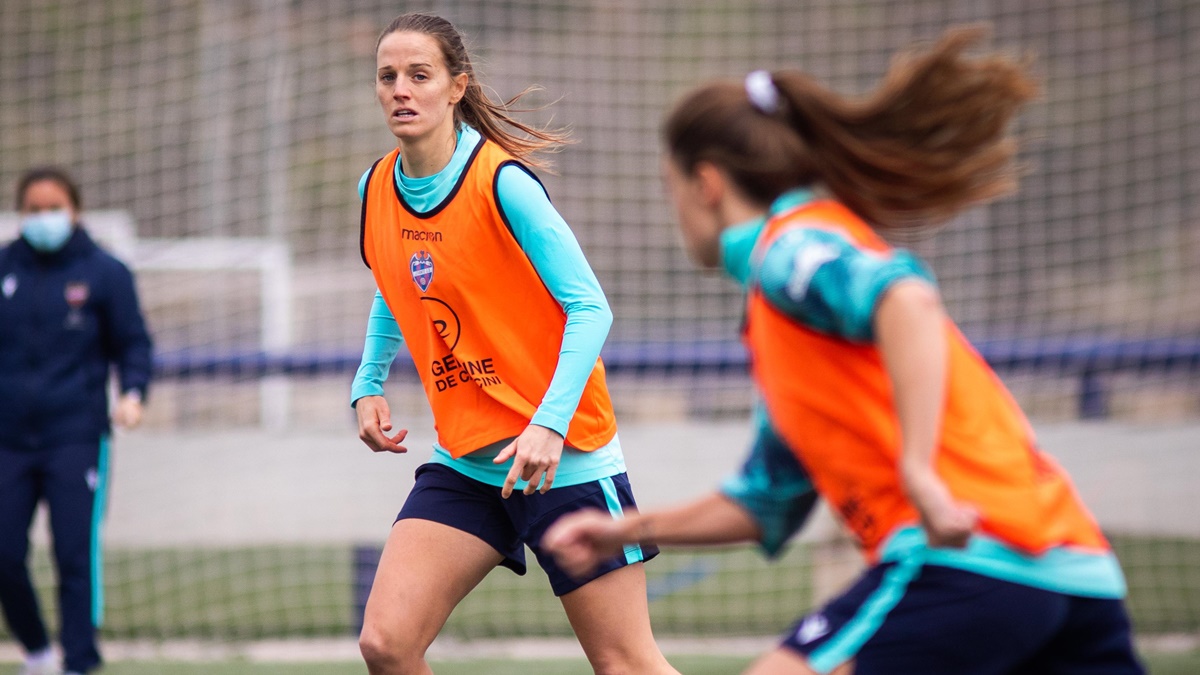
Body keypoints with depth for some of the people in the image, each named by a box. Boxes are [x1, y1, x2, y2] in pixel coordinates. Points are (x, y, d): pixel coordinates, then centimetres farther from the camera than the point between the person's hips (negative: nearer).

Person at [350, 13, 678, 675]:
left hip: (562, 459, -6)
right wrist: (368, 385, 10)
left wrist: (549, 425, -28)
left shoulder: (503, 184, -16)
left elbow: (590, 308, -17)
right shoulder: (376, 190, 3)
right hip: (465, 464, 6)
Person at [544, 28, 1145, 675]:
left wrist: (920, 472, -29)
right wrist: (631, 529, 28)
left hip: (971, 562, -9)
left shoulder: (790, 241, 0)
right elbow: (765, 503, 34)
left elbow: (905, 300, -23)